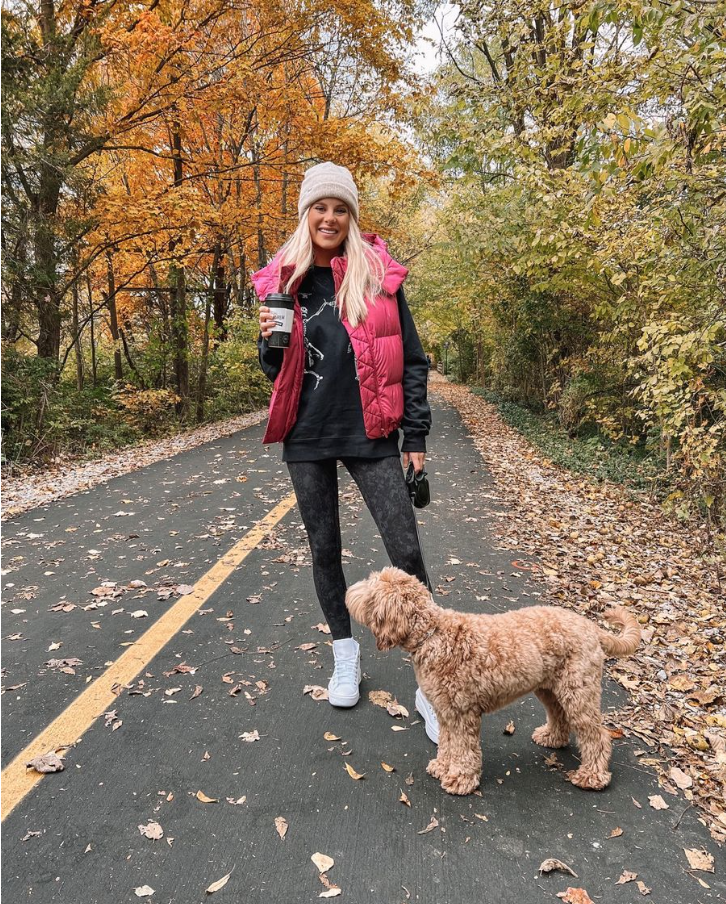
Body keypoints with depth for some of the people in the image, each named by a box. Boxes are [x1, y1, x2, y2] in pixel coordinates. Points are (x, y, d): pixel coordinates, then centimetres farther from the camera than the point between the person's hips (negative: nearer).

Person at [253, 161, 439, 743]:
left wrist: (416, 436, -3)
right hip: (306, 436, 3)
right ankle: (345, 654, 32)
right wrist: (269, 340, -10)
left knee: (406, 552, -7)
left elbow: (410, 361, 2)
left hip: (369, 434, -2)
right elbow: (276, 371, 12)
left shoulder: (378, 276, 0)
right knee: (325, 548, 12)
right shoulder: (283, 281, 6)